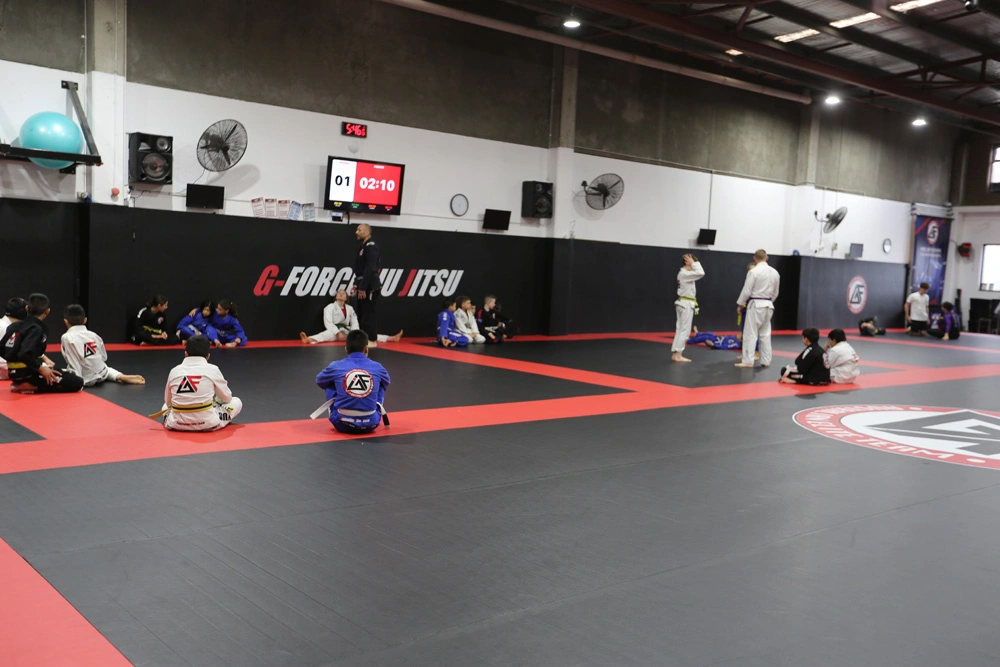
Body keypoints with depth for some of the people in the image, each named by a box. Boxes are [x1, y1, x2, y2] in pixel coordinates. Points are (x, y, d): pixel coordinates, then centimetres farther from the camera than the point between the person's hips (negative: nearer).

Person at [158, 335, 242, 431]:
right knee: (236, 402, 17)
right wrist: (215, 400, 26)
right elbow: (226, 397, 4)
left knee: (166, 406, 39)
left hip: (177, 424, 4)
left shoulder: (174, 370, 0)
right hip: (207, 424, -4)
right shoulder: (212, 369, -7)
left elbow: (168, 401, 9)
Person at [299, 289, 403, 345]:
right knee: (326, 334, -40)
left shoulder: (350, 308, 14)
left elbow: (354, 323, 10)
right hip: (334, 331, -5)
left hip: (347, 331, 6)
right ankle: (308, 340, -73)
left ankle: (392, 338, -8)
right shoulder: (330, 307, -2)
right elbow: (328, 323, -13)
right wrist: (338, 333, -23)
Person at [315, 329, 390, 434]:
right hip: (370, 425, 1)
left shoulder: (336, 367, -2)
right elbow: (385, 384, 25)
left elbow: (319, 381, 20)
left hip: (342, 424, 0)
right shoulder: (378, 368, 1)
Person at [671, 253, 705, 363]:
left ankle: (676, 354, 14)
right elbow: (701, 273, -25)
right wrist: (693, 263, -15)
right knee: (684, 330, -7)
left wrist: (693, 264, 12)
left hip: (685, 304, 10)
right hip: (686, 304, -10)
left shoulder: (684, 273, 13)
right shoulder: (684, 274, -19)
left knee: (681, 329, 11)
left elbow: (699, 273, 22)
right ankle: (678, 355, -5)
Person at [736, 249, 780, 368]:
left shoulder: (753, 272, -14)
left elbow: (747, 290, -12)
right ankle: (766, 361, 16)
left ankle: (748, 361, -4)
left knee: (750, 333, -3)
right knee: (765, 334, 13)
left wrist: (740, 304, -1)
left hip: (755, 305, -6)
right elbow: (775, 292, 14)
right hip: (768, 305, 7)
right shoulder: (774, 272, 7)